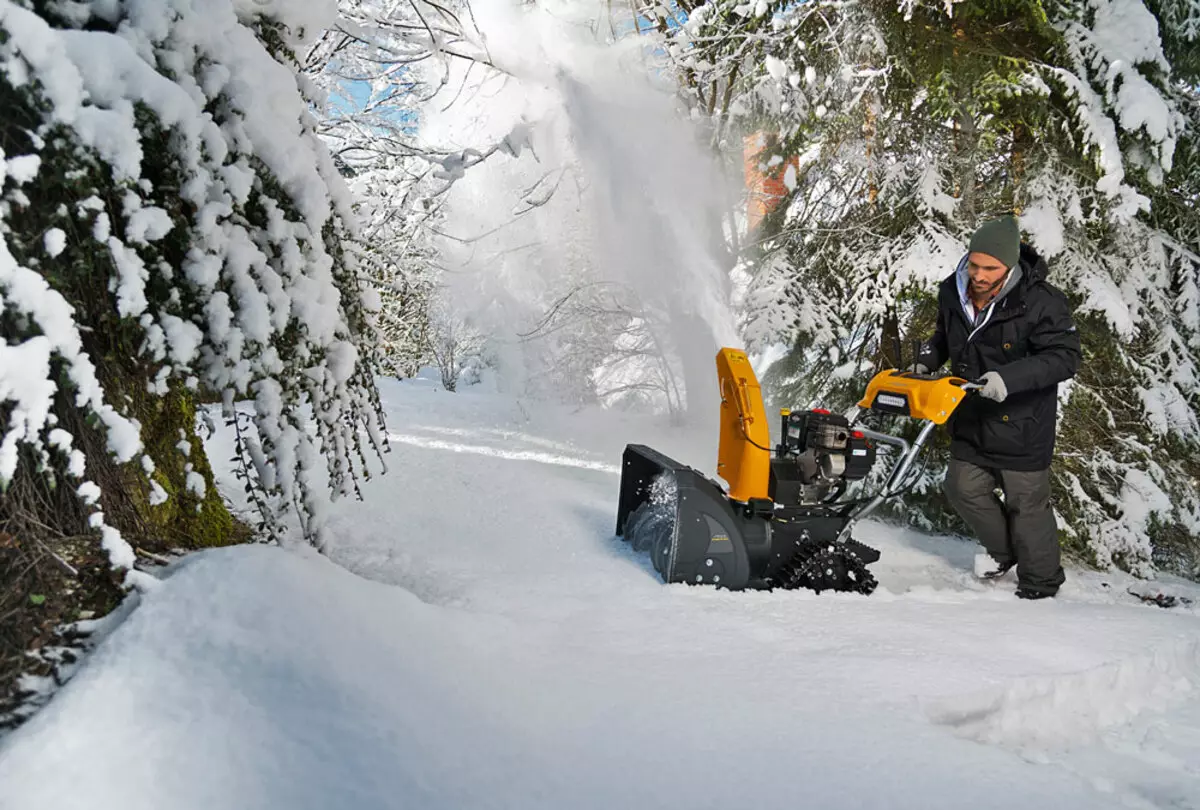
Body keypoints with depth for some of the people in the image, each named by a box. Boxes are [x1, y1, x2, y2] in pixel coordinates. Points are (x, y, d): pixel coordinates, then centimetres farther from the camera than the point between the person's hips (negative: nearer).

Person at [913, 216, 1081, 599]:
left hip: (1023, 425, -6)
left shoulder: (1042, 302, -23)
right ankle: (1004, 550, 40)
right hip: (971, 419, 6)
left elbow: (1065, 357, -25)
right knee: (965, 490, 14)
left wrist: (1009, 378, -37)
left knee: (1026, 503, 4)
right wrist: (927, 359, -1)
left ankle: (1041, 584, 23)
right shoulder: (953, 293, -4)